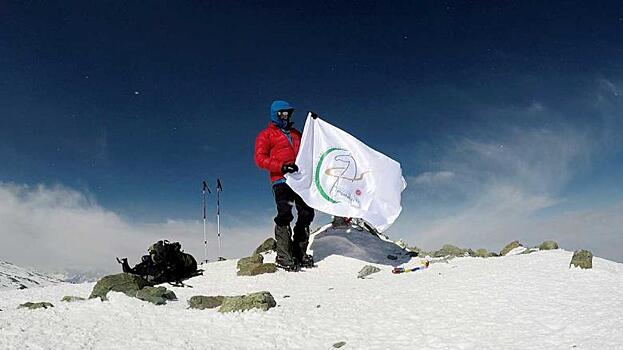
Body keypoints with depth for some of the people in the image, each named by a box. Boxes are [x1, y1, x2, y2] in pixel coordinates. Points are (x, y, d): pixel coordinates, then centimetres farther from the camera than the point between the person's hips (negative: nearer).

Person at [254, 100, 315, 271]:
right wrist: (281, 167, -15)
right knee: (284, 214, -15)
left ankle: (300, 252, 11)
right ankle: (283, 255, -8)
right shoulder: (266, 135, 11)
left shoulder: (296, 134, 29)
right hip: (281, 180, -5)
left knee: (307, 213, 0)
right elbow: (260, 158, -2)